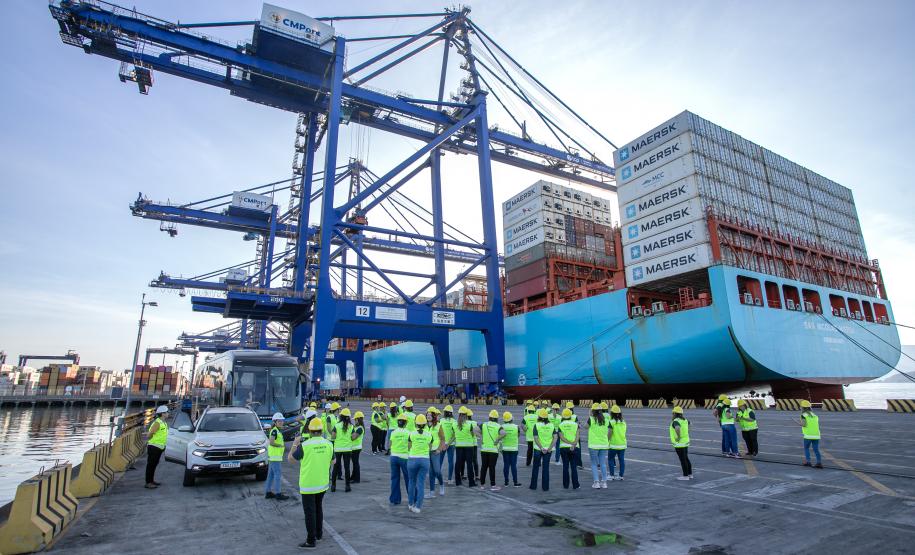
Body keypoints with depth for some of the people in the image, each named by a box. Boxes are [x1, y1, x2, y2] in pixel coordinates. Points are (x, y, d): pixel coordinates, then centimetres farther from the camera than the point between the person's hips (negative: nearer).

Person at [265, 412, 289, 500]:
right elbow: (271, 442, -26)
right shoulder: (274, 431, -16)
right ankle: (278, 493, -2)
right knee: (278, 474, -6)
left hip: (272, 456, 10)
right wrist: (281, 445, -15)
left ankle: (268, 492, 21)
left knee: (271, 474, 14)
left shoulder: (277, 430, 14)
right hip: (275, 456, -10)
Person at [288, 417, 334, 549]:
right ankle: (319, 533, 36)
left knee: (310, 512, 6)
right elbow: (333, 461, 7)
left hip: (308, 485, -5)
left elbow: (291, 459, -6)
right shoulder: (328, 444, -7)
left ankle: (311, 540, 13)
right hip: (323, 483, 5)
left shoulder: (304, 445, -20)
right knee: (318, 508, 23)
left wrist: (294, 444, 5)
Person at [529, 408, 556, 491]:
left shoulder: (536, 425, -9)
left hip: (538, 449, -2)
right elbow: (555, 438, -7)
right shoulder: (551, 425, 0)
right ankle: (545, 487, 12)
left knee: (536, 467, 13)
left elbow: (536, 438, -17)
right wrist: (550, 448, -9)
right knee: (546, 468, 10)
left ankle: (533, 485, 19)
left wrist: (541, 448, -13)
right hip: (548, 449, 2)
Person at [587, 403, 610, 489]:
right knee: (603, 464, 12)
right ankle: (604, 482, 15)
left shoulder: (591, 419, -10)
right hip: (604, 445, 4)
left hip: (593, 445, -4)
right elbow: (609, 433, 6)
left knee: (594, 464, 6)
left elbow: (586, 427, 8)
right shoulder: (606, 420, 1)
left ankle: (596, 482, 2)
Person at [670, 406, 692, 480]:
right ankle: (690, 474, 25)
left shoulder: (675, 421, -21)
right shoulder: (684, 419, 6)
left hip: (679, 443, -9)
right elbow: (688, 423, 30)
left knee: (683, 460, 1)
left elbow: (677, 428, -41)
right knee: (686, 459, 18)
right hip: (685, 442, 9)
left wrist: (678, 437, -28)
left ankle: (685, 476, 9)